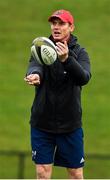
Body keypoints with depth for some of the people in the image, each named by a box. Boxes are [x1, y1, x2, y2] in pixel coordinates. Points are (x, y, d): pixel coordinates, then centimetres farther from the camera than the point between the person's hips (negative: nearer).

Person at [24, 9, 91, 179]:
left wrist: (66, 59, -42)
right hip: (42, 122, 1)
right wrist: (34, 74, -46)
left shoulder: (79, 52, -4)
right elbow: (34, 65, -21)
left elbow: (84, 78, -23)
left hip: (70, 125, -1)